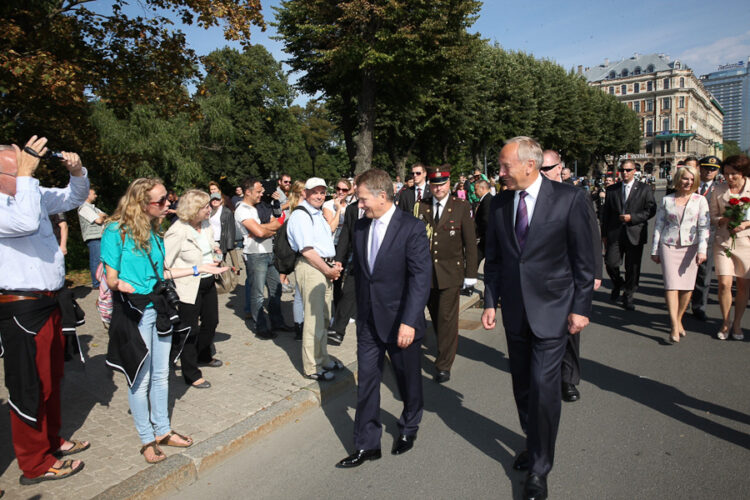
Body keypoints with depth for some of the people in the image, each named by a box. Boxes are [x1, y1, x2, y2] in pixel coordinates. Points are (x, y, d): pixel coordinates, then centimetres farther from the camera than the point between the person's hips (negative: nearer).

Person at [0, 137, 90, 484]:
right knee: (30, 386, 3)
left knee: (52, 378, 21)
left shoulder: (33, 194, 8)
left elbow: (74, 198, 18)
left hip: (49, 303, 9)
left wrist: (77, 171, -1)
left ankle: (51, 440, 38)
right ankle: (35, 464, 18)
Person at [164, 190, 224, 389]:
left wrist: (215, 248, 6)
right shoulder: (178, 231, -22)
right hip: (189, 287, -8)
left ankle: (203, 356, 47)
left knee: (211, 321, 22)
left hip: (208, 282, 8)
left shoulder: (206, 225, 3)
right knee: (190, 330, 4)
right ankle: (191, 374, 20)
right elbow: (166, 263, -20)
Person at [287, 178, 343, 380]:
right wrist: (328, 270, -12)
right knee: (314, 319, -4)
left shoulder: (319, 214, 18)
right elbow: (307, 250, -18)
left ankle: (322, 359, 31)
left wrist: (334, 264, 8)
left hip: (325, 268, 10)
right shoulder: (300, 215, -11)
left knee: (324, 318, 17)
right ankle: (312, 367, 9)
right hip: (310, 268, -10)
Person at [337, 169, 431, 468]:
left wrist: (409, 322, -24)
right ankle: (367, 445, 24)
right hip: (368, 322, 5)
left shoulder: (411, 228, -14)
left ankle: (409, 429, 41)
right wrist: (361, 312, 13)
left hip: (401, 323, -4)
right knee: (366, 383, 9)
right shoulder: (360, 226, 4)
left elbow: (421, 278, -18)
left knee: (408, 381, 15)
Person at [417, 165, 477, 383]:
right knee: (435, 317, 14)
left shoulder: (462, 207, -1)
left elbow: (470, 242, -1)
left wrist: (470, 273, -4)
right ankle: (445, 348, 36)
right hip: (426, 272, 3)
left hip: (450, 273, -3)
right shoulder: (421, 207, 4)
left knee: (447, 318, 0)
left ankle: (444, 365, 10)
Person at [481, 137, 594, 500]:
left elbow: (584, 259, -5)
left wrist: (580, 307, -7)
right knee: (523, 385, 14)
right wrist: (490, 302, 5)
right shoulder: (499, 204, 3)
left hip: (552, 310, -4)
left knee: (543, 387, -4)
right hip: (514, 311, 4)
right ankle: (535, 445, 37)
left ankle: (539, 469, 14)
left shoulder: (569, 198, -8)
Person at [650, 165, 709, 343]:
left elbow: (704, 227, 0)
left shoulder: (700, 200, 5)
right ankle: (675, 327, -11)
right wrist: (655, 250, 7)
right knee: (671, 285, -10)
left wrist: (702, 250, -11)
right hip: (669, 246, -1)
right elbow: (658, 225, 9)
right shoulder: (666, 200, 7)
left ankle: (679, 319, 21)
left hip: (690, 247, 1)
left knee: (687, 286, 2)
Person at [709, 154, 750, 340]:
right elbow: (712, 216, 6)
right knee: (724, 284, -8)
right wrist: (724, 220, -14)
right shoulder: (719, 190, 2)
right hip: (723, 241, 0)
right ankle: (725, 323, 12)